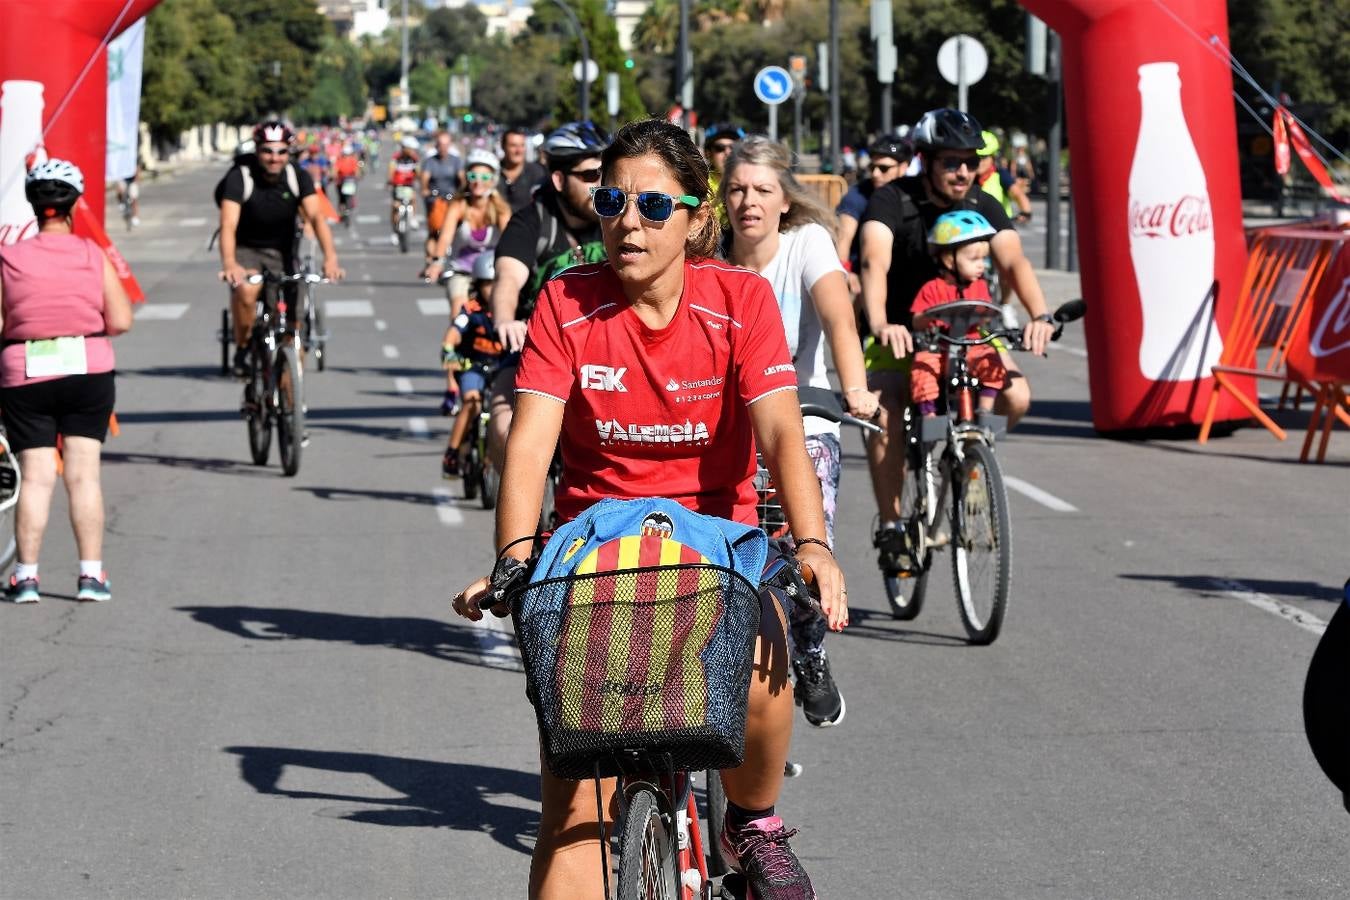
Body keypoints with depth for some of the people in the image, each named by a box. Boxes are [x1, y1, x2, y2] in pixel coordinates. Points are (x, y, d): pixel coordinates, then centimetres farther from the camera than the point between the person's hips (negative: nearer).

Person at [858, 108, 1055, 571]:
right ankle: (889, 525, -12)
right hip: (900, 334, -3)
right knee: (886, 415, -28)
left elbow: (1013, 260, -23)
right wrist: (880, 324, -54)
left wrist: (1040, 315, -43)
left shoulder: (983, 206, -8)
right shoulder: (892, 201, -18)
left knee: (1015, 396, -22)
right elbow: (874, 262, -34)